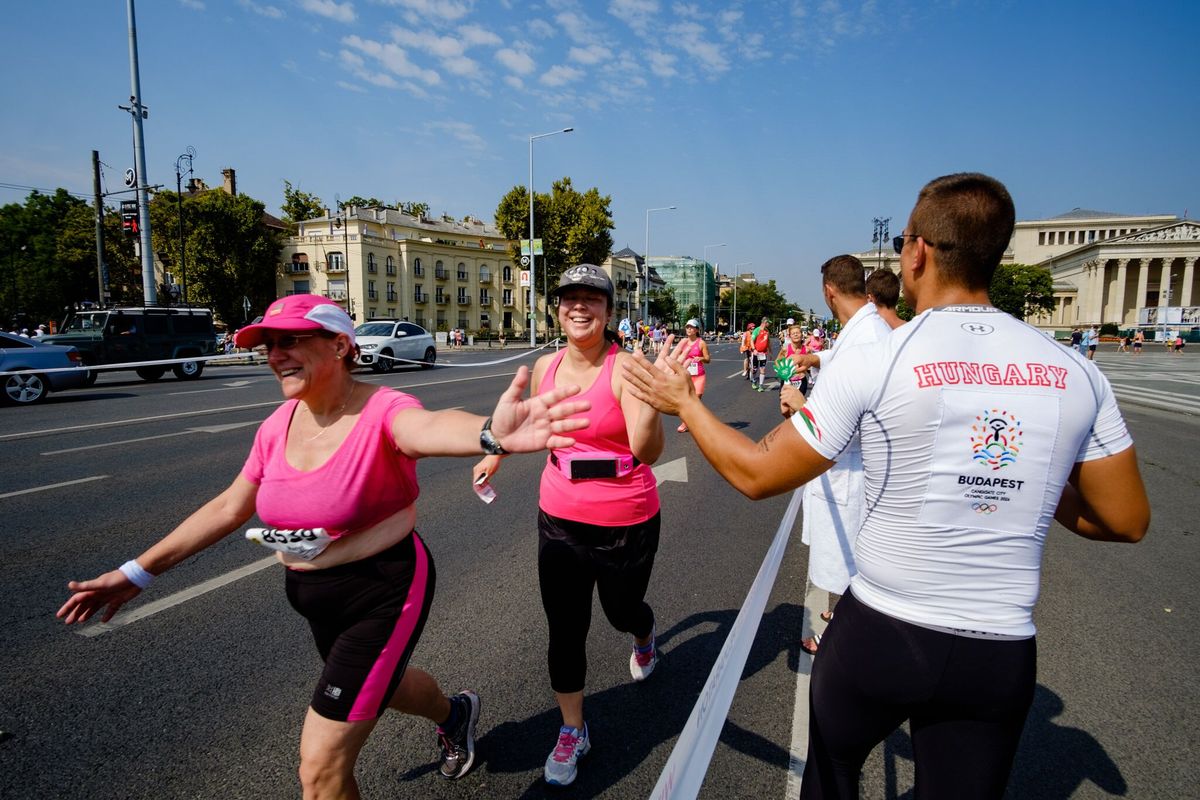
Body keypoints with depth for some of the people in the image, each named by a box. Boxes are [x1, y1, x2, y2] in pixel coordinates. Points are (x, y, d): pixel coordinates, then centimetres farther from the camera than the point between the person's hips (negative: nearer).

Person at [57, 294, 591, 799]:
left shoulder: (381, 411, -25)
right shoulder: (278, 426, -4)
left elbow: (428, 428, -49)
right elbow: (228, 508, 9)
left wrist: (490, 433, -73)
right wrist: (138, 572, 12)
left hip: (383, 595, -7)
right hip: (317, 600, 8)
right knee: (376, 684, 33)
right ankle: (454, 715, 65)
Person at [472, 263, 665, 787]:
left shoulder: (625, 368, -19)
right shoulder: (545, 367, -3)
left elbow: (648, 452, -29)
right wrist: (496, 454, 24)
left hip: (626, 523, -3)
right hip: (560, 519, 4)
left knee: (621, 609, 21)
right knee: (565, 630, 8)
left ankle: (644, 638, 60)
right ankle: (572, 731, 32)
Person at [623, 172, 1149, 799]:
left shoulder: (871, 361, -17)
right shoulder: (1077, 373, -5)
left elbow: (755, 474, -11)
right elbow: (1126, 521, 3)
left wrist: (684, 401, 2)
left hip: (879, 633, -3)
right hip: (1003, 656, 3)